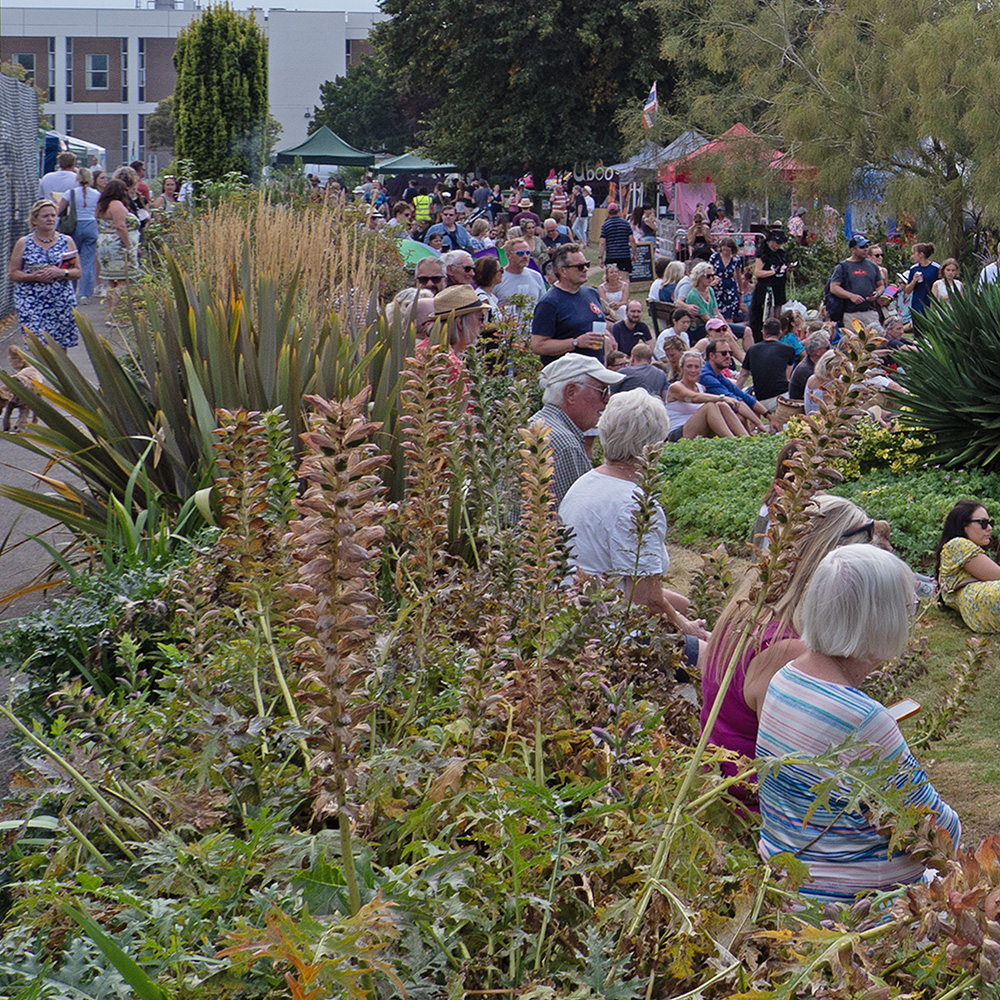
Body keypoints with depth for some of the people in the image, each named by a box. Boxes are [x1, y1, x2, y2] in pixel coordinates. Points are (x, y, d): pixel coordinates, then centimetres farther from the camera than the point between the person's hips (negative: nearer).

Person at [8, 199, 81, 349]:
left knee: (60, 347, 3)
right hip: (31, 302, -2)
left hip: (61, 301, 2)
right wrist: (33, 277, -15)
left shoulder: (67, 241, 6)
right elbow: (12, 273, 3)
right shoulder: (23, 244, 2)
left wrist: (61, 273, -14)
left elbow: (77, 272, 6)